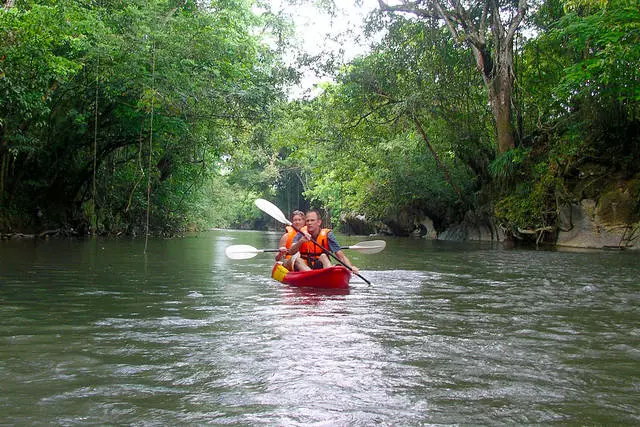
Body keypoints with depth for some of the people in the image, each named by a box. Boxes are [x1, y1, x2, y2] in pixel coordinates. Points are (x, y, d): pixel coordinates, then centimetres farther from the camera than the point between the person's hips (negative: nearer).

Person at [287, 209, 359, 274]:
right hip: (302, 268, 1)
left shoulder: (326, 234, -3)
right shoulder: (301, 234, 0)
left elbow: (341, 255, -10)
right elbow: (290, 252, -14)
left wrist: (351, 267, -28)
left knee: (323, 256, -24)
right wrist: (301, 241, -32)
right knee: (296, 258, -26)